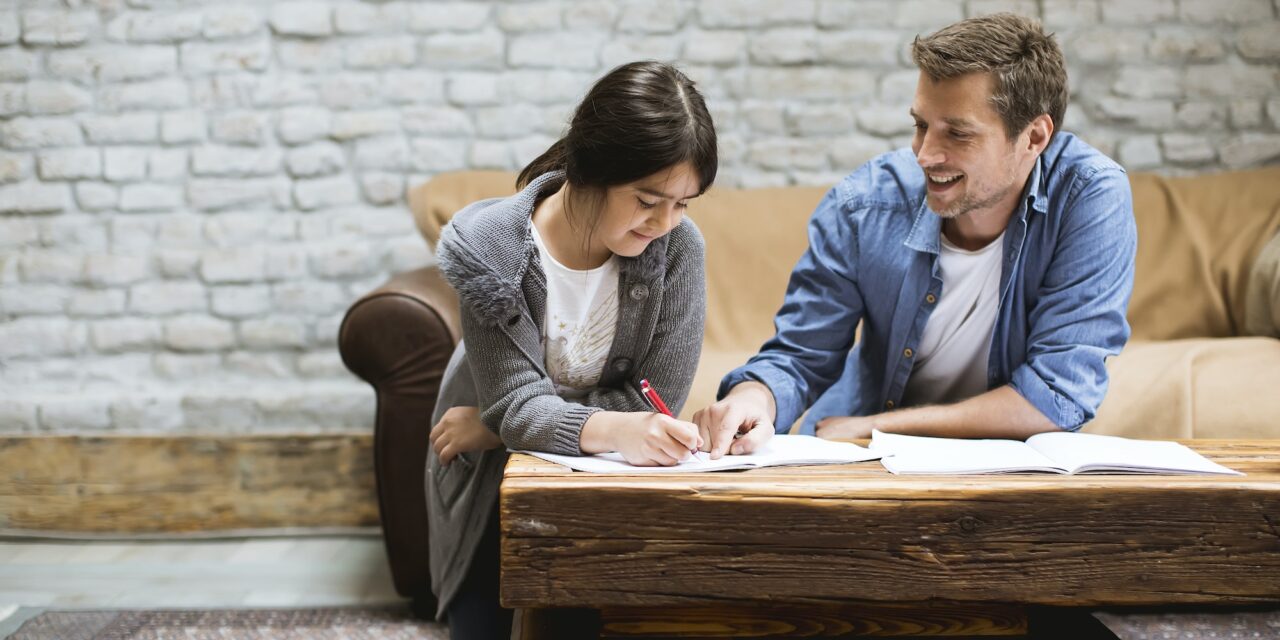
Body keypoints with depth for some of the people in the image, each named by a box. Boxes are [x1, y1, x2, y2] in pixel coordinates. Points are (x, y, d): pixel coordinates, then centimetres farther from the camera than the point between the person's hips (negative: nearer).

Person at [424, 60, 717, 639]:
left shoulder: (677, 247, -20)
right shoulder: (489, 248, -25)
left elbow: (656, 396, -20)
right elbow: (519, 405, -27)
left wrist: (494, 423, -21)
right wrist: (613, 430, -49)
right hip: (493, 483, 0)